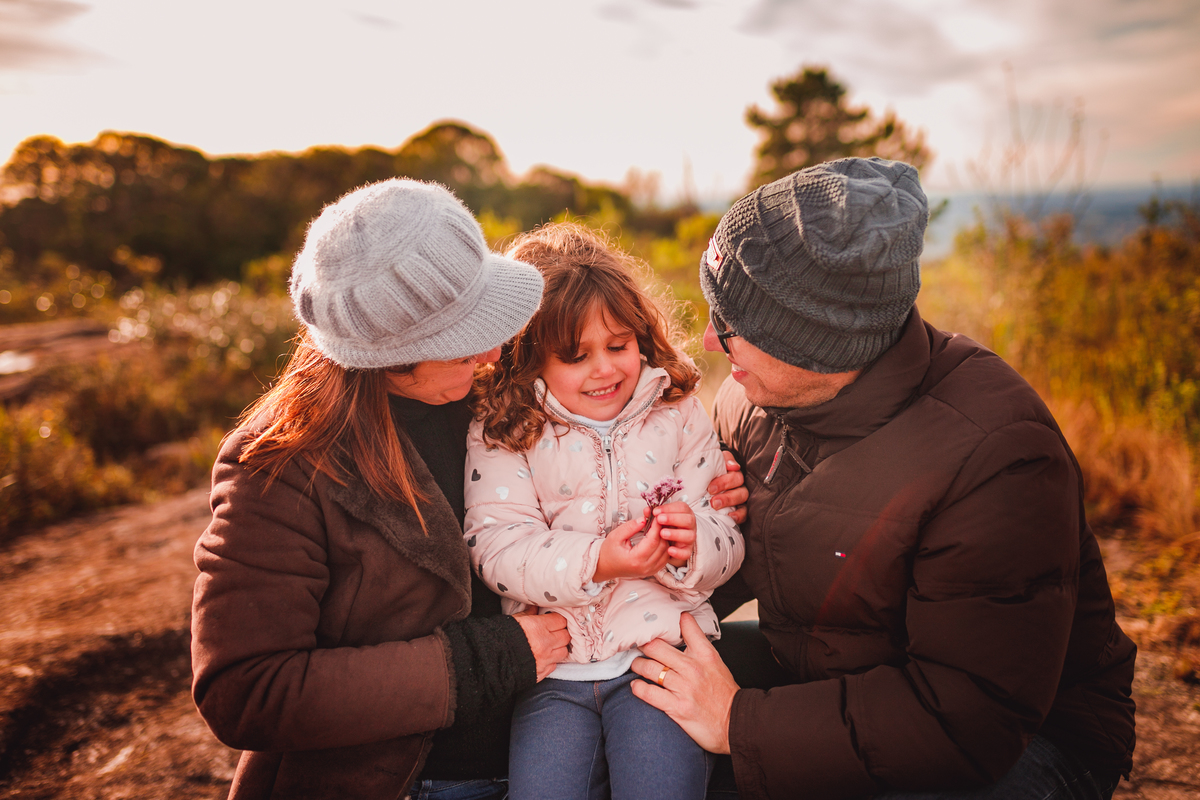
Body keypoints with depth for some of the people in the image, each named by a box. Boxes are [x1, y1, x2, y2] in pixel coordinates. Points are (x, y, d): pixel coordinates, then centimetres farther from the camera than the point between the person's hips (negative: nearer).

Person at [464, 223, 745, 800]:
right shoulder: (500, 432, 0)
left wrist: (693, 545, -21)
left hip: (660, 648, 0)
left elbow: (726, 542, 3)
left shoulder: (678, 413, 4)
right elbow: (498, 548, -9)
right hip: (553, 665, 1)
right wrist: (596, 562, -23)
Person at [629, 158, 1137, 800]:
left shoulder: (996, 459, -30)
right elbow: (737, 558, 11)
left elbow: (970, 720, -30)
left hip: (1014, 739, -6)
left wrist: (742, 725, -29)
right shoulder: (754, 396, -7)